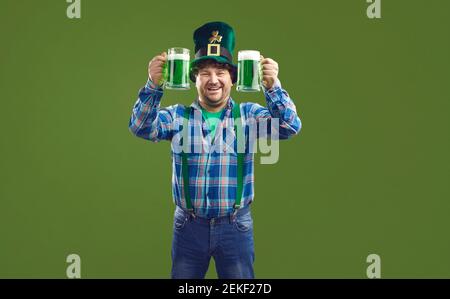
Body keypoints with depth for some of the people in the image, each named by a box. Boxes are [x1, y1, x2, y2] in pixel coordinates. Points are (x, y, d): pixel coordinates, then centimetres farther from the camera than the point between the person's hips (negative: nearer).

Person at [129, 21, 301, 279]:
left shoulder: (248, 114, 0)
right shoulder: (177, 116, 2)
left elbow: (289, 127, -13)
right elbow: (141, 127, -12)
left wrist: (272, 87, -31)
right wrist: (154, 86, -29)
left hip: (236, 226, 0)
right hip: (189, 225, 1)